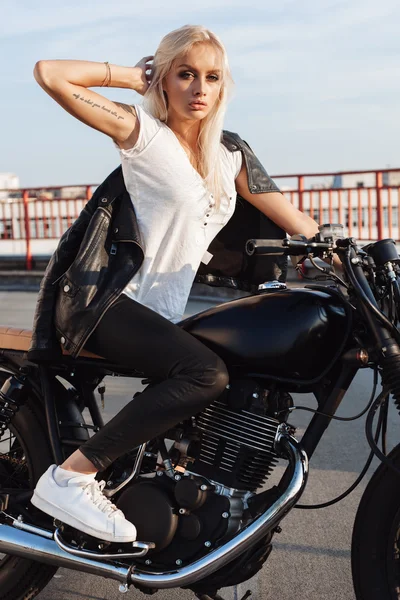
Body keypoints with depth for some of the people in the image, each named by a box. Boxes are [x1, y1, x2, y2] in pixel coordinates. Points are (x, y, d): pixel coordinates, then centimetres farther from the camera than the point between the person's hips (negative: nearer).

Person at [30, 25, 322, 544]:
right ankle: (70, 476, -24)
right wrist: (134, 76, -4)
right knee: (208, 373, -31)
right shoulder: (143, 131, -5)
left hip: (163, 314, 8)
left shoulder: (228, 158, 15)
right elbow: (50, 73, -15)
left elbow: (290, 216, 15)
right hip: (106, 300, -8)